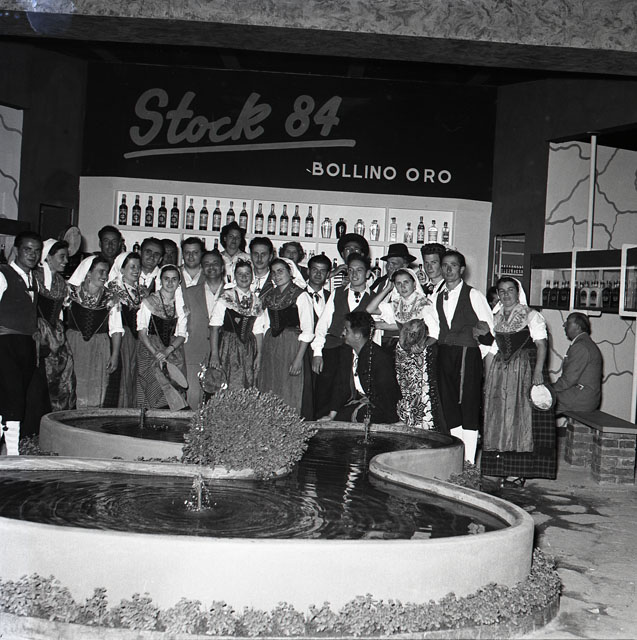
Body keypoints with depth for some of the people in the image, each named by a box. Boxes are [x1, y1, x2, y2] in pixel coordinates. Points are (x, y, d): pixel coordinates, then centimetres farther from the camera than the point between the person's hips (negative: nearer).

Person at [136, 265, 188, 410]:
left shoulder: (181, 304, 8)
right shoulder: (148, 302, -1)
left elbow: (182, 335, 6)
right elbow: (142, 333, -3)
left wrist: (168, 350, -12)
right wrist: (156, 353, -15)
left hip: (173, 350, 3)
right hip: (150, 349, -3)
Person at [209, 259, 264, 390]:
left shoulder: (256, 301, 9)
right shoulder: (226, 298, -4)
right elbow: (214, 327, -8)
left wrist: (259, 354, 3)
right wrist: (214, 354, -16)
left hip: (248, 350, 3)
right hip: (228, 347, -3)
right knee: (229, 388, -7)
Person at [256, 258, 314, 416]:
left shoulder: (300, 295, -6)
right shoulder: (269, 296, 12)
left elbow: (307, 331, -10)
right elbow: (262, 326, 15)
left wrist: (298, 358, -16)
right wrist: (259, 353, 6)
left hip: (292, 347, -5)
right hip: (269, 347, 6)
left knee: (289, 394, -3)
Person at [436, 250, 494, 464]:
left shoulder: (473, 295, 0)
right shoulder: (436, 297, 14)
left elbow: (490, 327, 1)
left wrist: (482, 352, -3)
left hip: (468, 355, -4)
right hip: (444, 356, 5)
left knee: (469, 405, -5)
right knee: (449, 406, 4)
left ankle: (469, 460, -2)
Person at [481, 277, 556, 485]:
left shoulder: (531, 316, -1)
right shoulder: (496, 319, 15)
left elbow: (541, 344, -10)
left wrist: (538, 372, -22)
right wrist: (488, 378, 9)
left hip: (526, 369, -5)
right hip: (500, 373, 5)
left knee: (522, 416, -6)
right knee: (499, 419, 4)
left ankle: (518, 471, -2)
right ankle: (504, 468, 10)